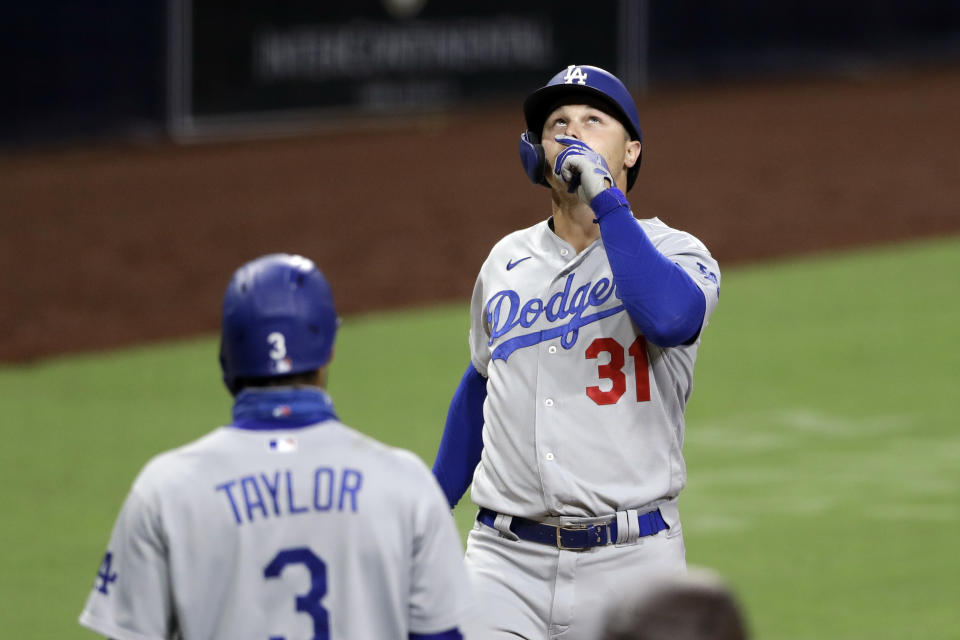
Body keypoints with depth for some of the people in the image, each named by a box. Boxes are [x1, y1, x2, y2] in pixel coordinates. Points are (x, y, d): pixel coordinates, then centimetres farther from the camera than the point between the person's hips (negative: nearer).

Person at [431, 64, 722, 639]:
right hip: (506, 559, 3)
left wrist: (606, 198, -20)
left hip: (631, 562, -3)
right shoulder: (507, 262, 13)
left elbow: (671, 317, -26)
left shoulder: (674, 254, 0)